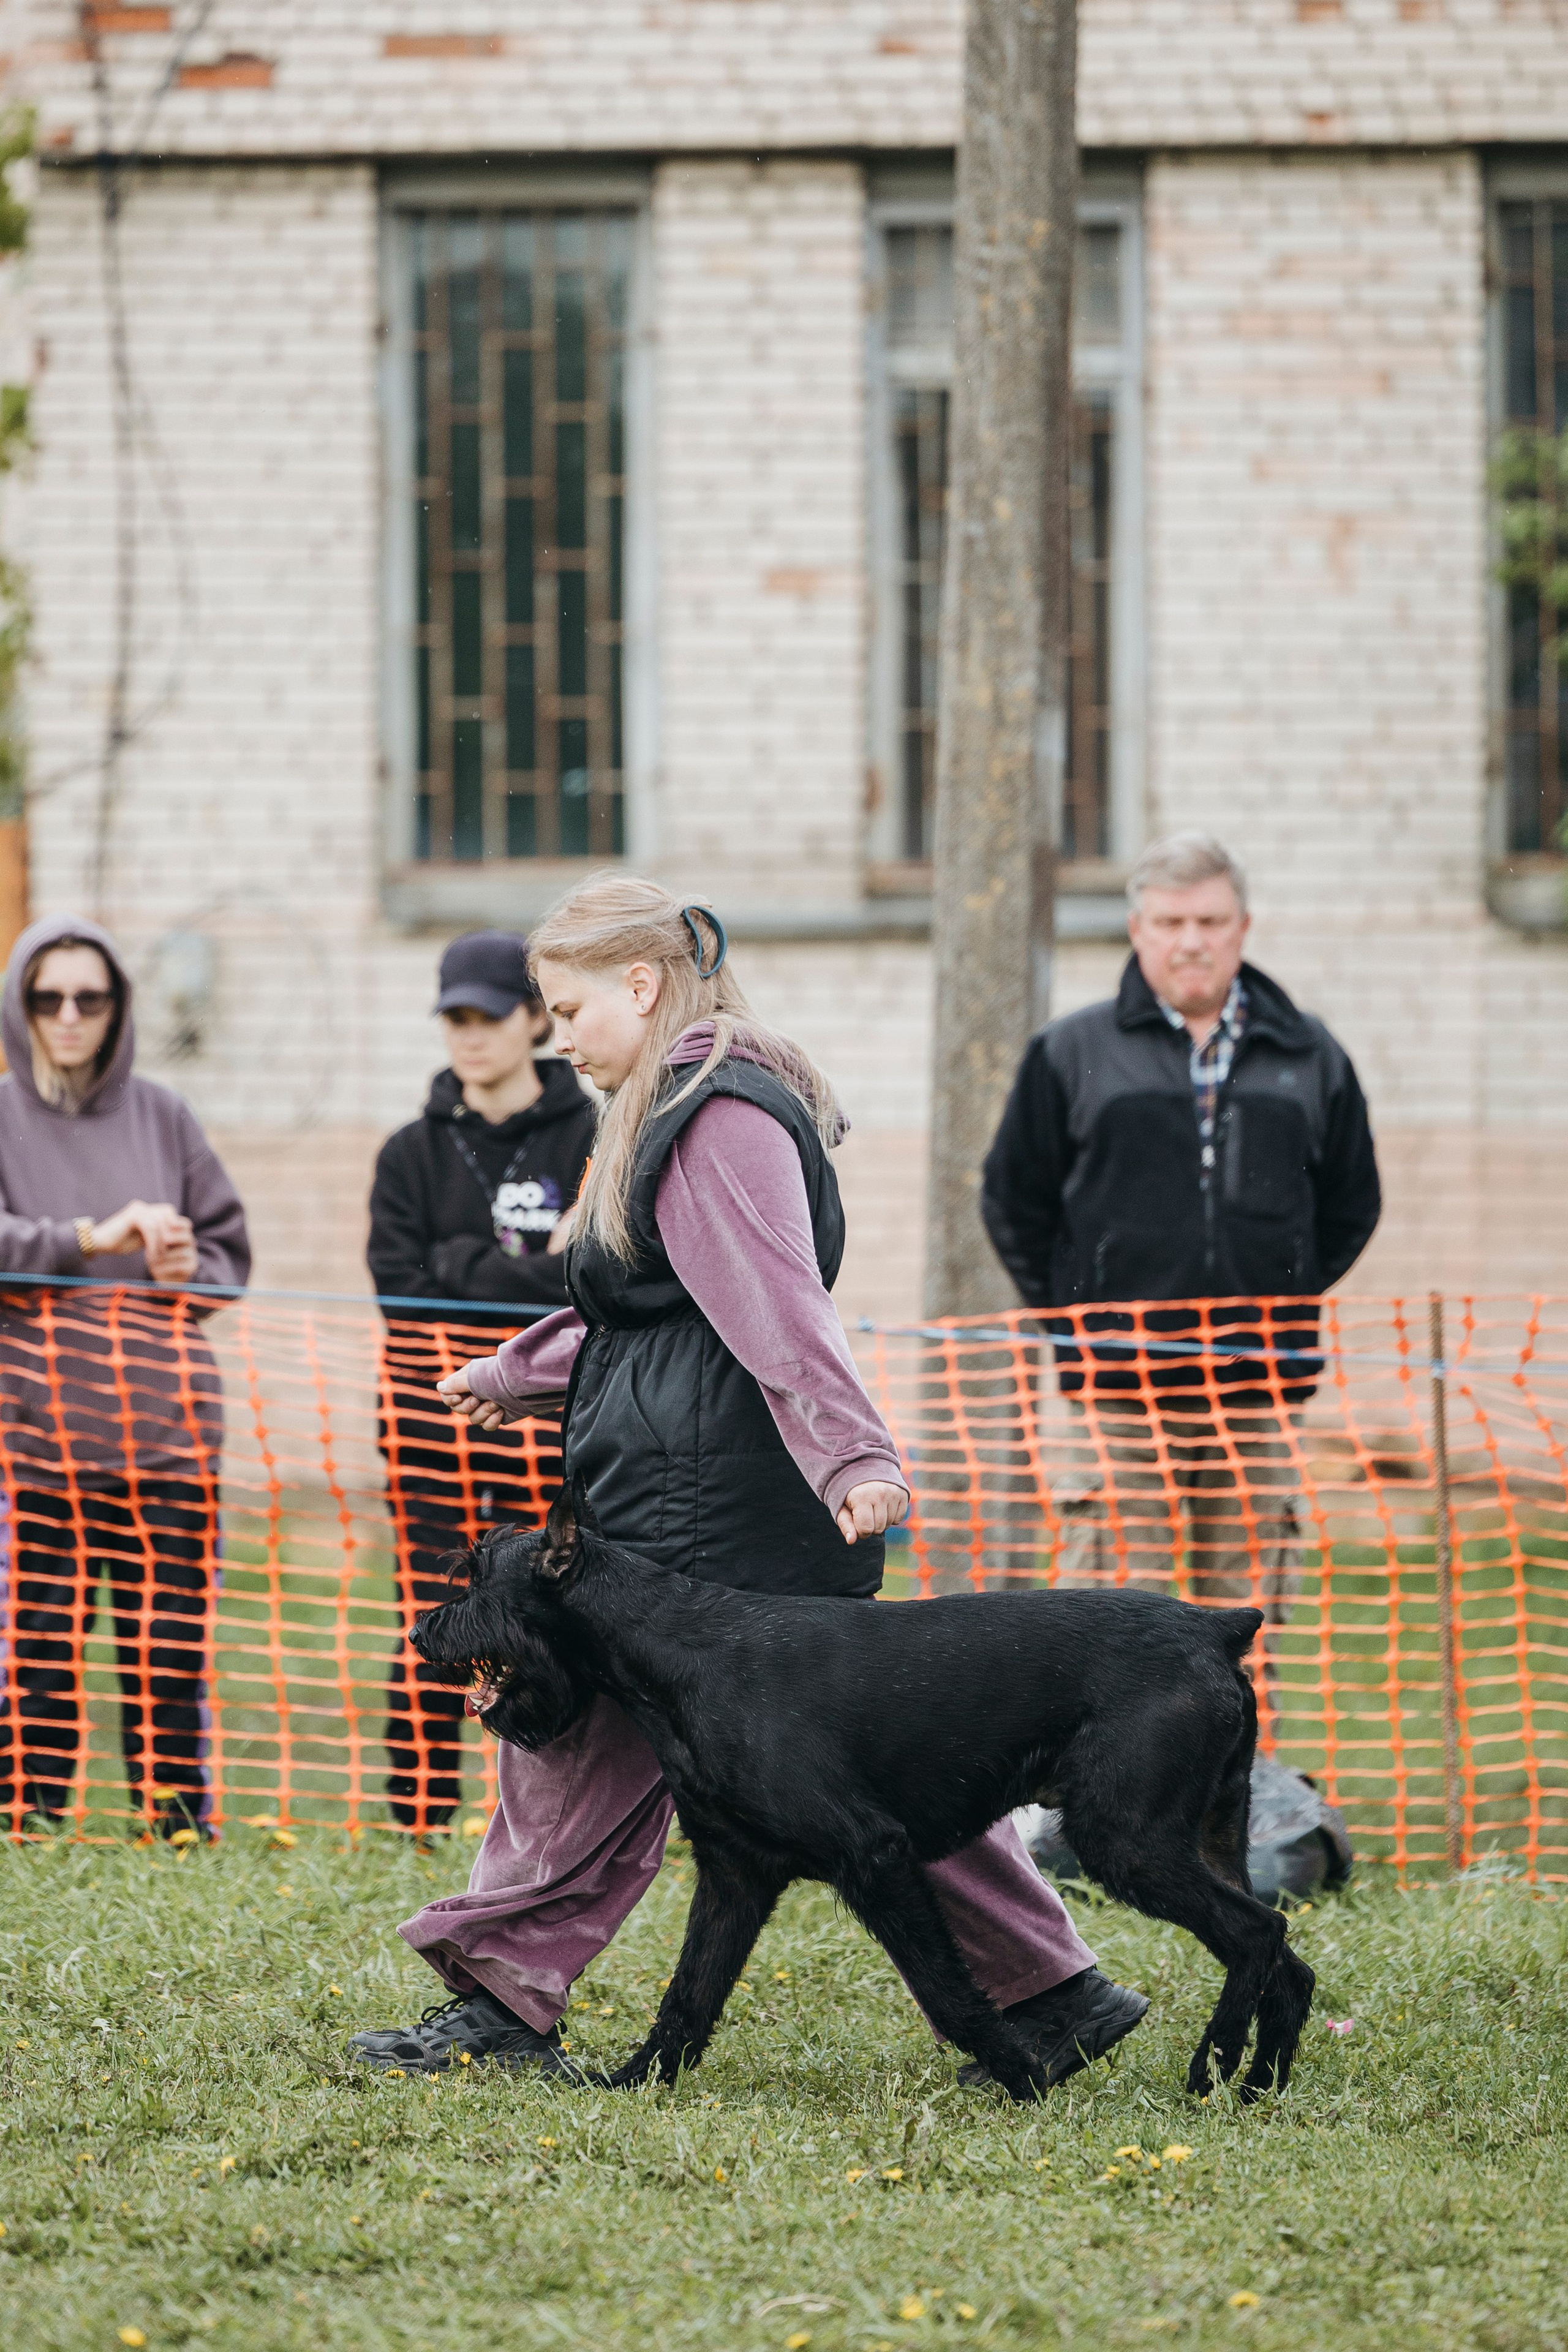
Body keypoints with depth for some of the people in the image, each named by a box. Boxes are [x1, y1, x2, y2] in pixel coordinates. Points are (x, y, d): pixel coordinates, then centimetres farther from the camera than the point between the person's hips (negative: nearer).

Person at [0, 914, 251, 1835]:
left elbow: (233, 1249, 17)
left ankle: (178, 1817, 7)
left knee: (172, 1628, 1)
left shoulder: (161, 1116, 12)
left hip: (166, 1420, 2)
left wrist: (190, 1269, -4)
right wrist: (89, 1240, -20)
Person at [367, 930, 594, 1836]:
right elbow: (403, 1295, -1)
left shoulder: (594, 1143, 4)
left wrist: (467, 1265, -12)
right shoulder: (413, 1156, 10)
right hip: (434, 1422, 1)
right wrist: (537, 1274, -9)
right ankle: (420, 1822, 1)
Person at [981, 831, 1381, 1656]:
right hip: (1120, 1390, -2)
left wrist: (1286, 1300, 11)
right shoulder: (1071, 1054, 5)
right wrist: (1075, 1317, 4)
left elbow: (1351, 1204, 20)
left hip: (1260, 1389, 2)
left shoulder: (1309, 1057, 10)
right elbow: (1014, 1201, 11)